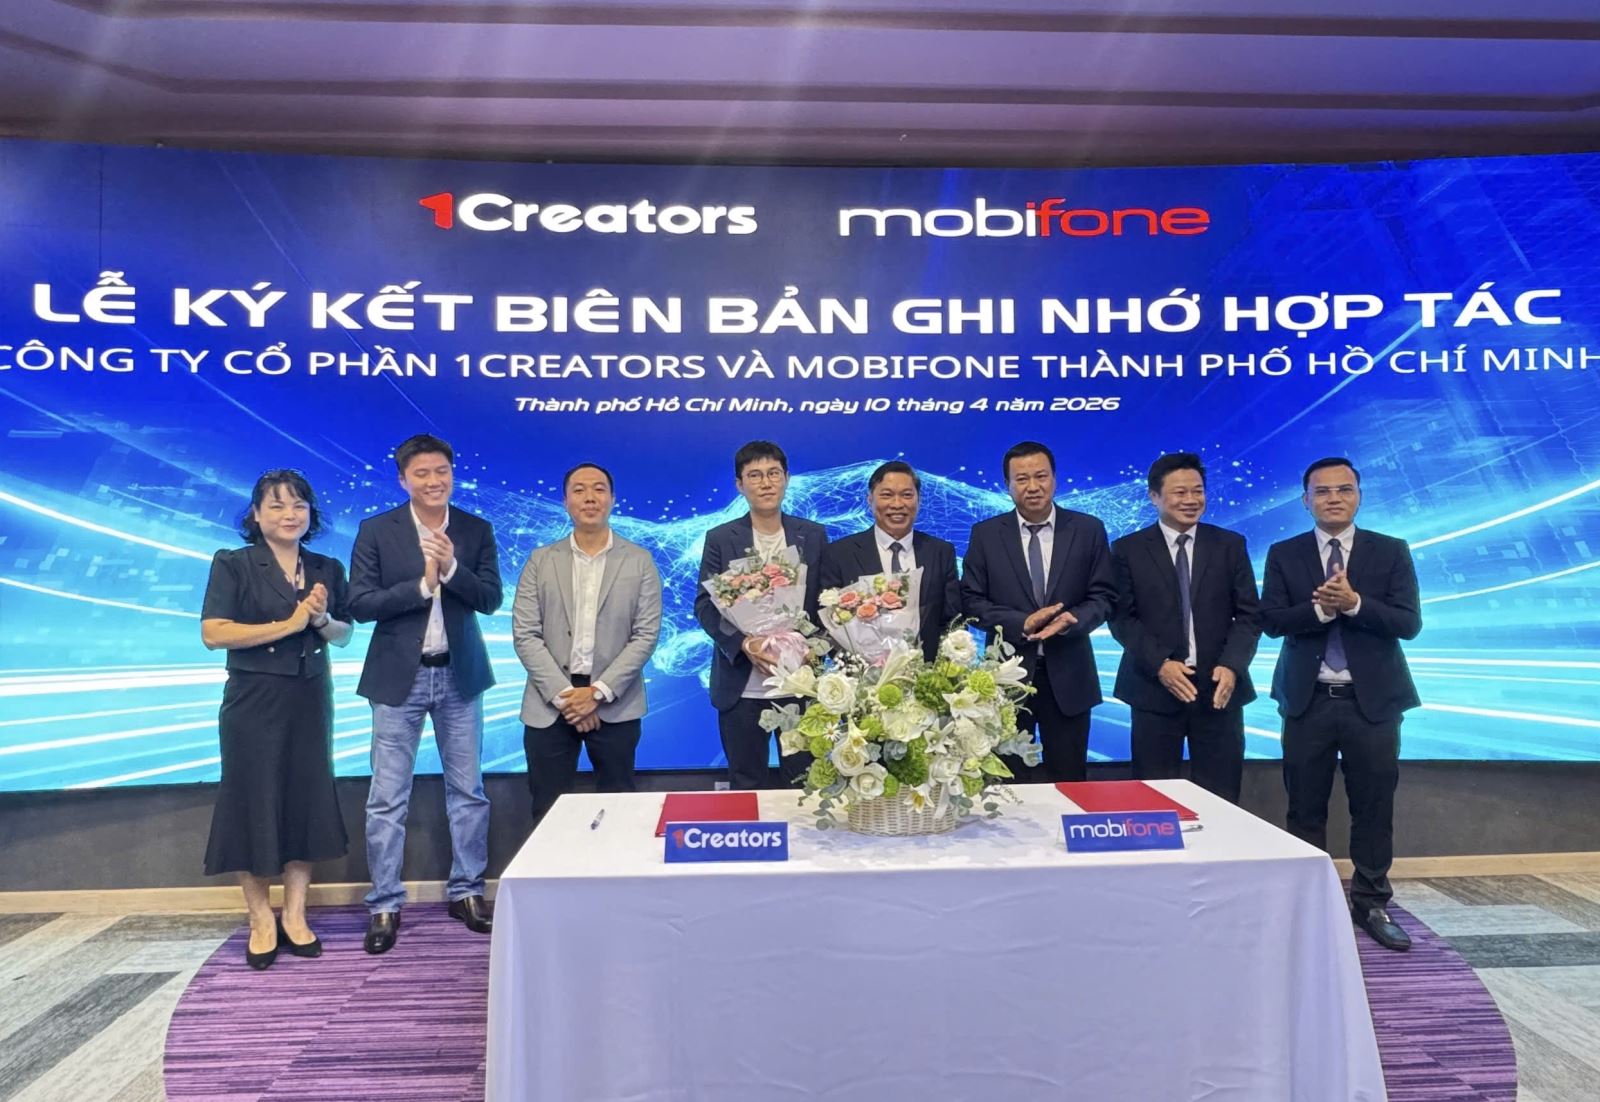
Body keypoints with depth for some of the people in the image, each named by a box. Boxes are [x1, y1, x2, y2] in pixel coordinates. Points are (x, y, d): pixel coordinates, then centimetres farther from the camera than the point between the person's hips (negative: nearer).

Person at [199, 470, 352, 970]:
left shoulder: (328, 568, 7)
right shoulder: (233, 565, -5)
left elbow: (344, 636, 12)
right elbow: (213, 633, -14)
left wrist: (322, 619, -10)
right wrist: (288, 624, -18)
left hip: (311, 701, 4)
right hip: (254, 702, -4)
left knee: (308, 801, 6)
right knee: (255, 803, 2)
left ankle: (294, 915, 19)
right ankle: (261, 919, 17)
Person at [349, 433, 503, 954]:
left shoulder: (476, 531, 2)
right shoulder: (376, 531, -3)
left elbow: (491, 599, -5)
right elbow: (359, 603, -9)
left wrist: (451, 568, -20)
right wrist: (421, 585, -19)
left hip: (459, 675, 2)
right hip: (399, 677, -2)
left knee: (468, 790, 10)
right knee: (387, 798, 3)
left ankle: (467, 892, 24)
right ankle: (385, 905, 15)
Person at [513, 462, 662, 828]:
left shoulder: (639, 561, 3)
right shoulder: (541, 561, 6)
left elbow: (646, 635, -3)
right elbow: (525, 635, 0)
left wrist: (598, 692, -12)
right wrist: (563, 694, -11)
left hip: (615, 705, -1)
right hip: (550, 704, 1)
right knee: (549, 814, 7)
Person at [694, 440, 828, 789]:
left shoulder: (813, 536, 5)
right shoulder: (720, 539, 1)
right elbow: (705, 606, -3)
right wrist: (745, 644, -18)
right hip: (742, 687, -1)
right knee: (747, 788, 10)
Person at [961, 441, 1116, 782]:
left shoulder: (1088, 529, 3)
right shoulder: (985, 534, 2)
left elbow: (1104, 596, 2)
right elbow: (971, 600, -2)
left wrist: (1071, 619, -18)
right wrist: (1022, 623, -16)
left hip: (1068, 676, 1)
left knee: (1069, 783, 10)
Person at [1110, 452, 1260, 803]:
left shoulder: (1231, 545, 8)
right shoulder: (1129, 549, 3)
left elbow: (1249, 614, 5)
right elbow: (1122, 618, -1)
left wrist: (1231, 666, -11)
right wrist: (1160, 664, -14)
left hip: (1219, 686, 2)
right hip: (1155, 688, -1)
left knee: (1220, 801, 6)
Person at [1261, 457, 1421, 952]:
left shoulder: (1391, 552, 3)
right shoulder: (1284, 555, 3)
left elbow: (1409, 623, -7)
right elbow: (1271, 620, -6)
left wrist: (1353, 603, -21)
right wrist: (1320, 608, -22)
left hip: (1372, 700, 0)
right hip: (1307, 700, 0)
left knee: (1374, 807, 7)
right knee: (1305, 808, 8)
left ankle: (1371, 903, 22)